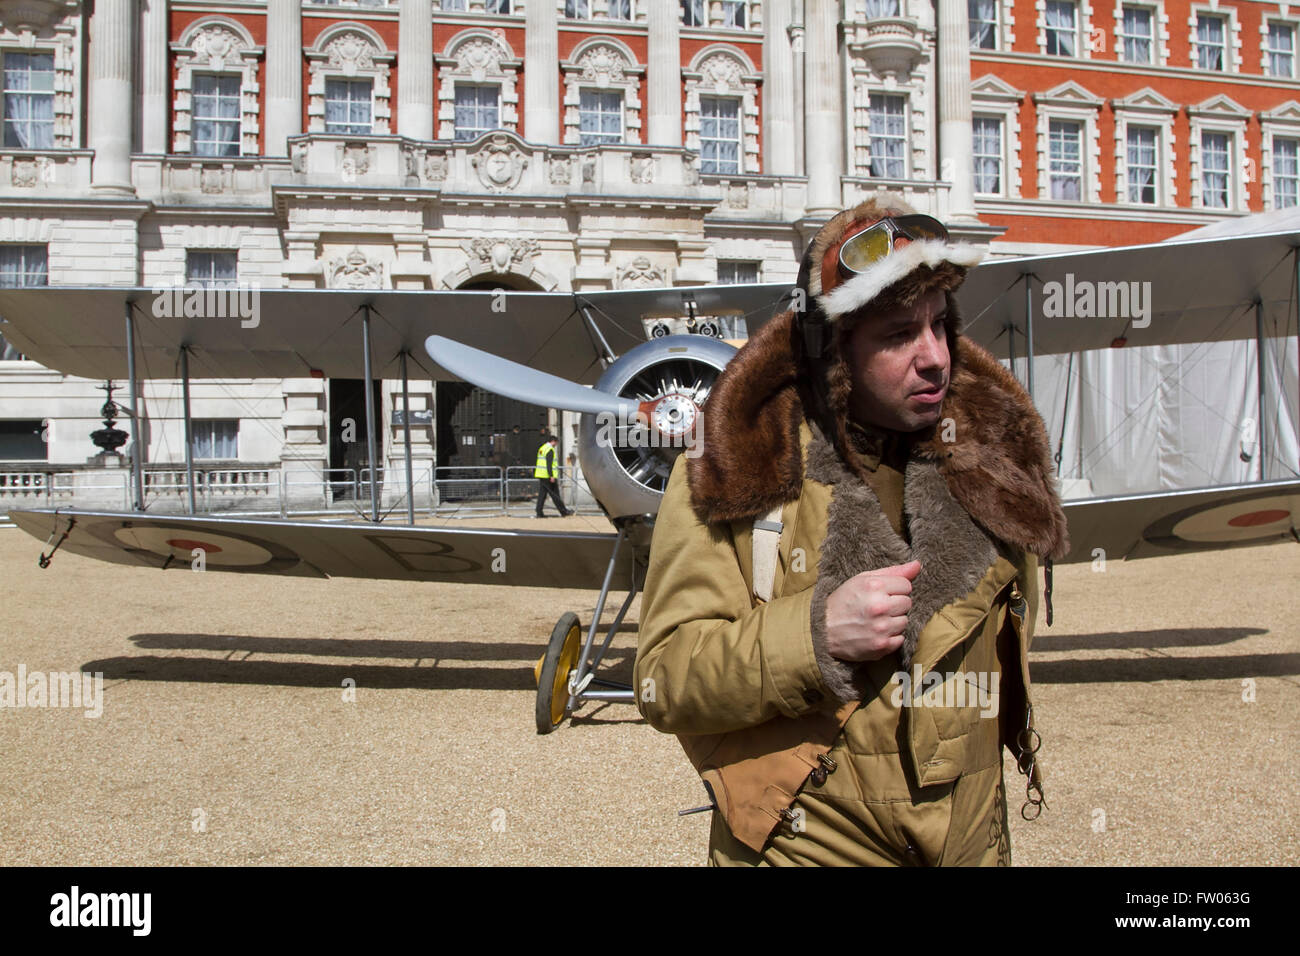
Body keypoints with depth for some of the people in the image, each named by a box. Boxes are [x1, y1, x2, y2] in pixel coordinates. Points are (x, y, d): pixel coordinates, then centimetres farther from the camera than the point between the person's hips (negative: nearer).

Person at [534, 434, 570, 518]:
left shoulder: (541, 448, 17)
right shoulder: (550, 449, -13)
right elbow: (549, 464, -21)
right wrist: (551, 476, -22)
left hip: (541, 476, 9)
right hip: (548, 476, -9)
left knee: (542, 494, 7)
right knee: (554, 494, -2)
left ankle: (539, 513, 2)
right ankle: (563, 512, 4)